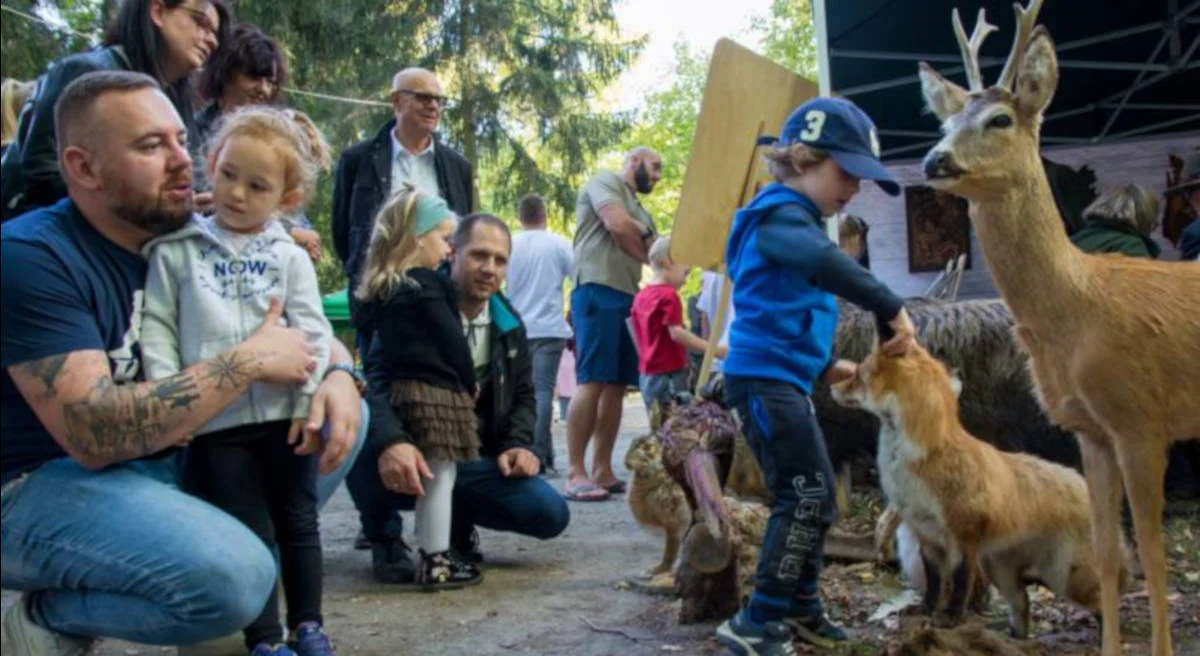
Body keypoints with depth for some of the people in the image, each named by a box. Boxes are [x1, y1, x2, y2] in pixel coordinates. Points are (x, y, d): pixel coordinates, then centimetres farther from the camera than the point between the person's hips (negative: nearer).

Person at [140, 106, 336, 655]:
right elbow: (158, 326, 2)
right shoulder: (176, 249, 3)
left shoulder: (289, 257, 4)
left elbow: (313, 334, 0)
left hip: (282, 414, 1)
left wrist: (308, 403, -9)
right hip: (214, 421, -1)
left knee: (298, 523, 13)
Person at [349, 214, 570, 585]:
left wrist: (519, 444, -5)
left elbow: (522, 394, 17)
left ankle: (457, 520, 16)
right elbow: (377, 383, -24)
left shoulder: (509, 325, 7)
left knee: (551, 514, -15)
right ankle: (385, 537, -4)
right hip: (411, 460, -4)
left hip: (472, 463, 4)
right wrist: (391, 441, -45)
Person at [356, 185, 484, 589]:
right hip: (434, 389, -8)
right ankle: (436, 562, -1)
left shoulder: (381, 288, 14)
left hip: (393, 387, 8)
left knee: (429, 476, 15)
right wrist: (469, 385, 4)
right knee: (440, 475, -4)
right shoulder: (428, 286, -10)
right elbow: (452, 340, -8)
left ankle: (432, 553, 21)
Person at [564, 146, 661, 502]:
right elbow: (617, 225, -11)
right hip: (599, 291, -9)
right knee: (592, 382, -14)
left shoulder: (642, 212, 28)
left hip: (628, 297, 9)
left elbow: (654, 255, 20)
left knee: (616, 385, 4)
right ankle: (576, 475, -14)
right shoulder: (605, 182, 4)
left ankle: (602, 472, 6)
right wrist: (646, 249, 5)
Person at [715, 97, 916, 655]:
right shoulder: (780, 215, -11)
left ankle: (801, 608, 26)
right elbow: (826, 263, -34)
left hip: (781, 379, 10)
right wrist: (891, 308, -32)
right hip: (765, 377, -10)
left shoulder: (792, 222, 21)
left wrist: (824, 365, 27)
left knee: (809, 497, 16)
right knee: (808, 495, -10)